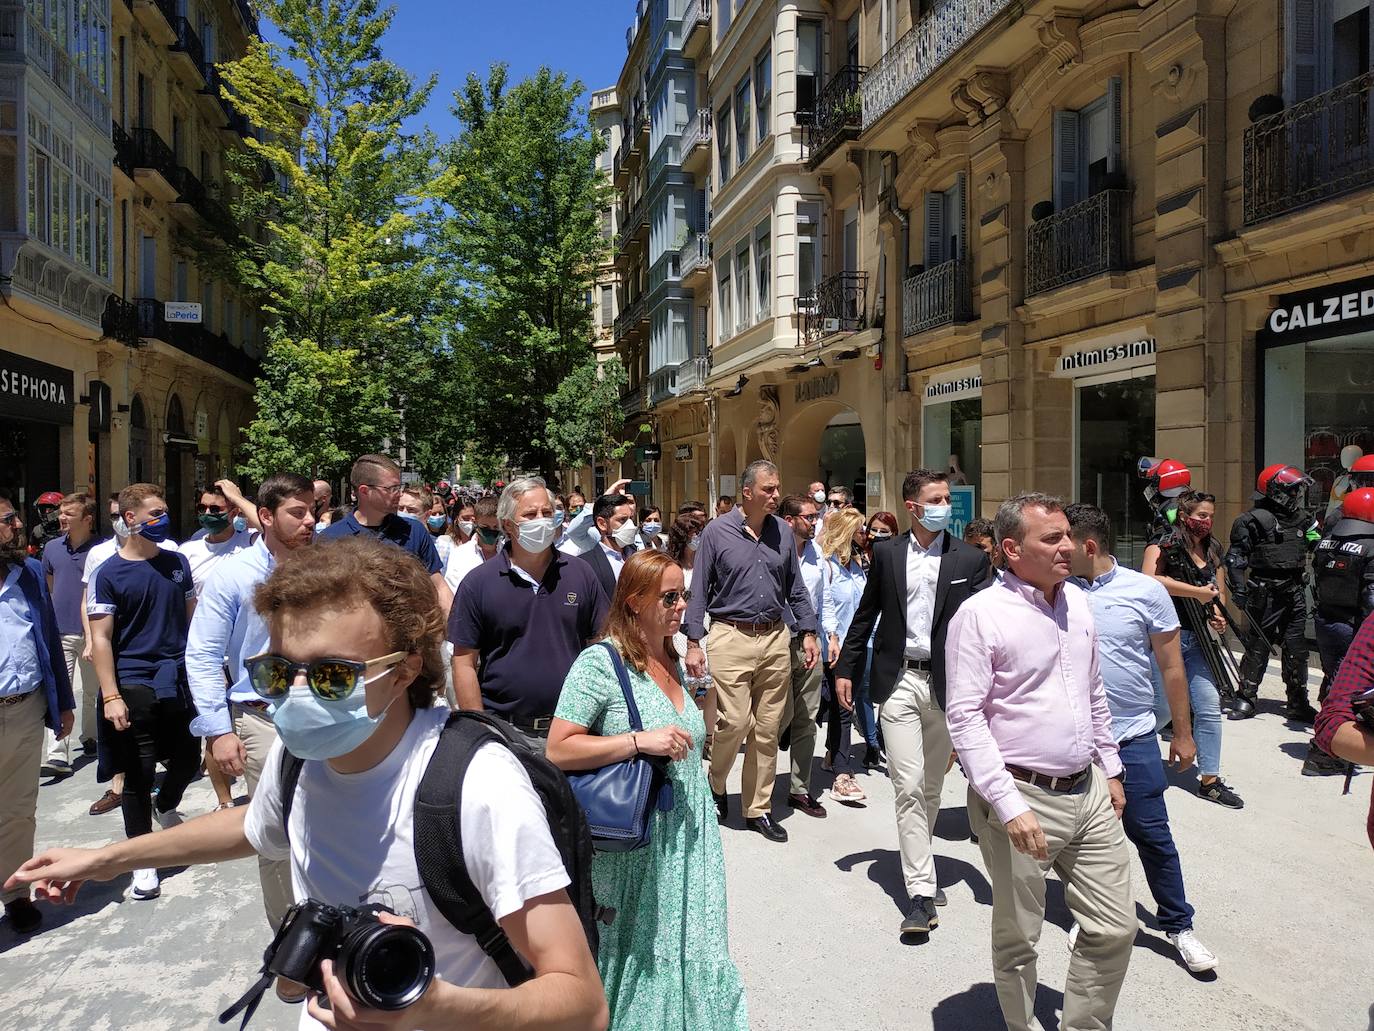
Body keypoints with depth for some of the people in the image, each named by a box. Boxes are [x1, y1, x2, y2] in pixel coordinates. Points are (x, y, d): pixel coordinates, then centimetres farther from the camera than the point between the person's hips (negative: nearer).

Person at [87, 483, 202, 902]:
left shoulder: (177, 563, 6)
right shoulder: (109, 574, -6)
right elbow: (101, 639, -8)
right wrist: (111, 696, -15)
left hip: (180, 682, 4)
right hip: (135, 688, -4)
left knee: (188, 760, 14)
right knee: (138, 776, 3)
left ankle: (166, 807, 46)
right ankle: (142, 860, 18)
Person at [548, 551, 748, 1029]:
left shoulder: (674, 662, 10)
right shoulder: (600, 663, -14)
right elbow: (559, 750, -20)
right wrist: (639, 740, -24)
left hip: (689, 834, 7)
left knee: (690, 947, 12)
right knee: (642, 954, 7)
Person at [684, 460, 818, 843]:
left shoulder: (783, 532, 7)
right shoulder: (717, 531, -4)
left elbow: (795, 587, 14)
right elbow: (699, 591, -2)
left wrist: (808, 632, 8)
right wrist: (693, 643, -7)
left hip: (775, 638, 4)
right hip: (731, 636, -4)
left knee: (768, 729, 8)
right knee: (735, 721, -9)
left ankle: (758, 808, 21)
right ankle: (714, 783, 21)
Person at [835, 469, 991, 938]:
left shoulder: (971, 559, 1)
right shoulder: (886, 553, 4)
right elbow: (866, 614, 11)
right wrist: (846, 668, 9)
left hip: (946, 683, 1)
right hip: (898, 682, -1)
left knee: (931, 786, 14)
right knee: (908, 785, -5)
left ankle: (917, 862, 36)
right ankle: (921, 892, 1)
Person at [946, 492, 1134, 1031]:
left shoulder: (1077, 602, 8)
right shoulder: (980, 614, -14)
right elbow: (965, 718, -18)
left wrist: (1110, 769, 19)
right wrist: (1010, 806, -22)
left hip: (1088, 791, 7)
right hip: (1022, 796, -6)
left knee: (1115, 929, 13)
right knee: (1018, 938, 10)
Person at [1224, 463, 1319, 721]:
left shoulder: (1302, 519, 13)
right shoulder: (1254, 521, -8)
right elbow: (1236, 556, -11)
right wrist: (1239, 588, -17)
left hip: (1295, 593, 6)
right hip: (1266, 594, -6)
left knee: (1296, 647, 7)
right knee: (1259, 645, -1)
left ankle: (1298, 703, 16)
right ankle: (1245, 699, 10)